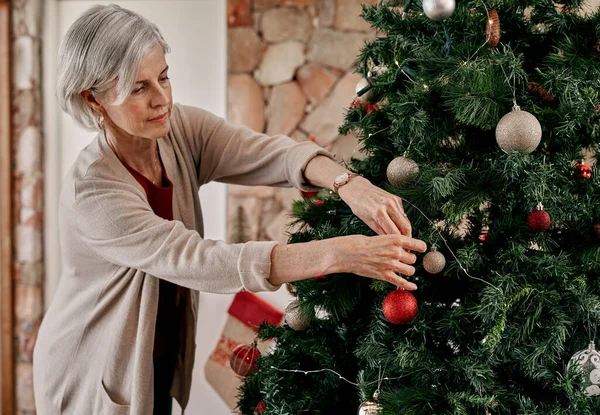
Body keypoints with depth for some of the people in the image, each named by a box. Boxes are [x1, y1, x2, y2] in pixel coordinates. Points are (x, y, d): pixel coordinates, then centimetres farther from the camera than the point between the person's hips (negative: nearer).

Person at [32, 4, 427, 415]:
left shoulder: (181, 131, -10)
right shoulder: (92, 191, -28)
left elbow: (269, 153, -24)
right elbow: (198, 260, -35)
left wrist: (347, 182, -45)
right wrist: (337, 254, -43)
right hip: (93, 379, -5)